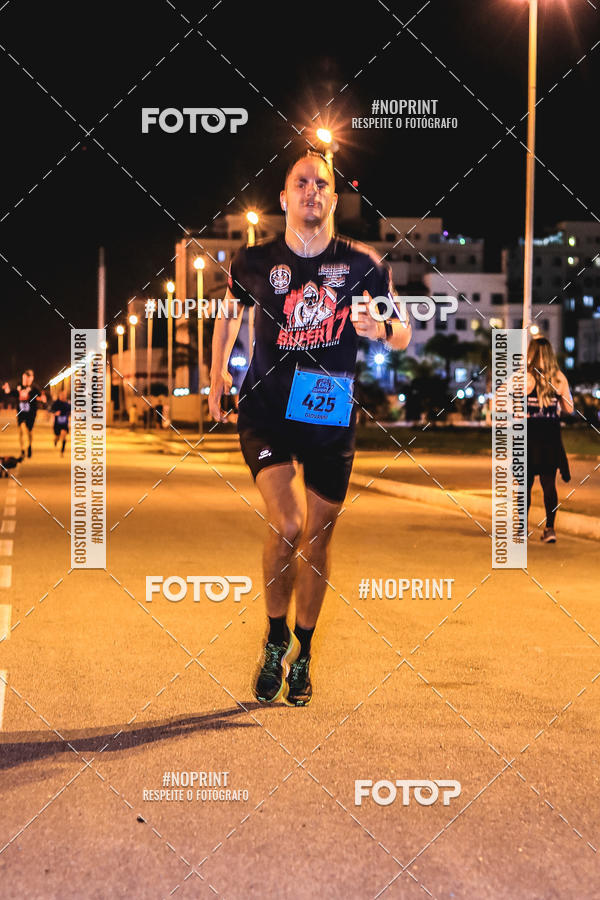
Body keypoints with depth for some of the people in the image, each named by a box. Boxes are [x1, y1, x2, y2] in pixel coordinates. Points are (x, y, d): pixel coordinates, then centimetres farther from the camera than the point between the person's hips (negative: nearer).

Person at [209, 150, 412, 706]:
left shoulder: (363, 264, -1)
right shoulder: (255, 262, 0)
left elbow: (403, 335, 7)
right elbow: (230, 310, 21)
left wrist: (381, 329, -16)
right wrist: (218, 372, 14)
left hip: (331, 416, 1)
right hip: (266, 410, -1)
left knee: (317, 540, 9)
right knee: (287, 524, -20)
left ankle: (301, 655, 28)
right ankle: (275, 638, 4)